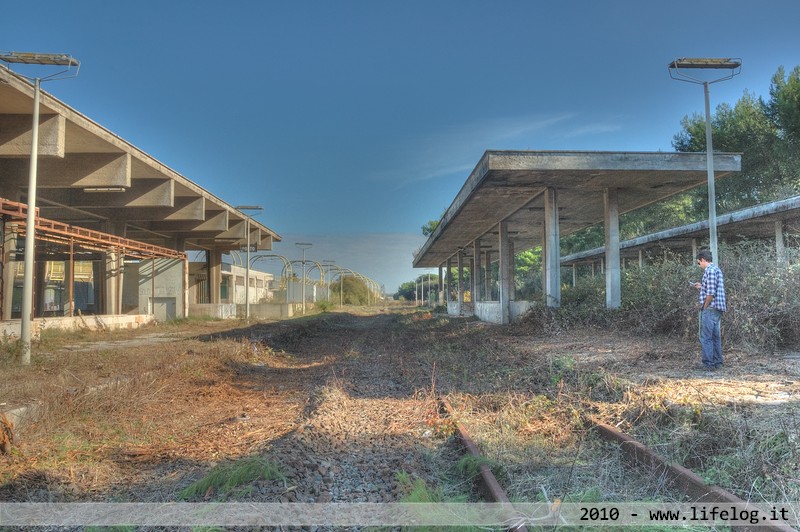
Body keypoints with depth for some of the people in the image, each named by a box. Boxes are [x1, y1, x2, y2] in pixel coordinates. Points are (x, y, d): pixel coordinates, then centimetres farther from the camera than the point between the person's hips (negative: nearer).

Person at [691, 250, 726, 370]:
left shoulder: (710, 270, -15)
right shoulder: (716, 269, 17)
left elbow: (711, 293, -20)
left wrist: (705, 306, -10)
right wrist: (702, 286, 22)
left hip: (710, 309, -10)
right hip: (717, 310, 10)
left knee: (706, 337, -5)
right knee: (715, 336, 13)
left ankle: (708, 364, -4)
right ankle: (718, 363, 18)